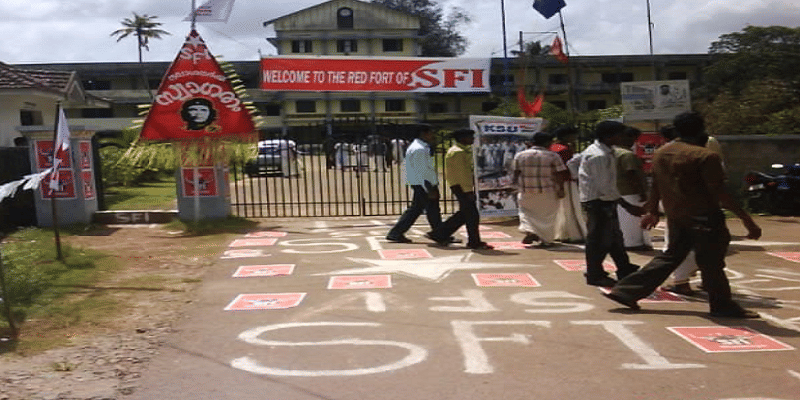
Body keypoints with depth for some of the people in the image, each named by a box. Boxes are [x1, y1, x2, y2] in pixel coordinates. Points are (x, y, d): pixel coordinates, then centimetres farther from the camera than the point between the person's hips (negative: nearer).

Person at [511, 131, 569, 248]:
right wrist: (561, 189, -1)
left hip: (526, 191, 2)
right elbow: (559, 175, -7)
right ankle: (546, 240, 14)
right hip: (547, 192, -2)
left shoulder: (520, 155, 1)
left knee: (526, 212, 16)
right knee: (547, 215, 11)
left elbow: (516, 173, 5)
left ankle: (529, 231, -6)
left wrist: (516, 183, 21)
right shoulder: (552, 156, -6)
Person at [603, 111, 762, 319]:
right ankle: (723, 306, 17)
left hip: (676, 217, 7)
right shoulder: (705, 157, -15)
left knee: (671, 256, 16)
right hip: (703, 218, -7)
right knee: (711, 263, 5)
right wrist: (746, 218, -15)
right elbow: (719, 194, -18)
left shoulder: (660, 153, 6)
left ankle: (625, 292, 15)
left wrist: (652, 211, 26)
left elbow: (656, 186, 15)